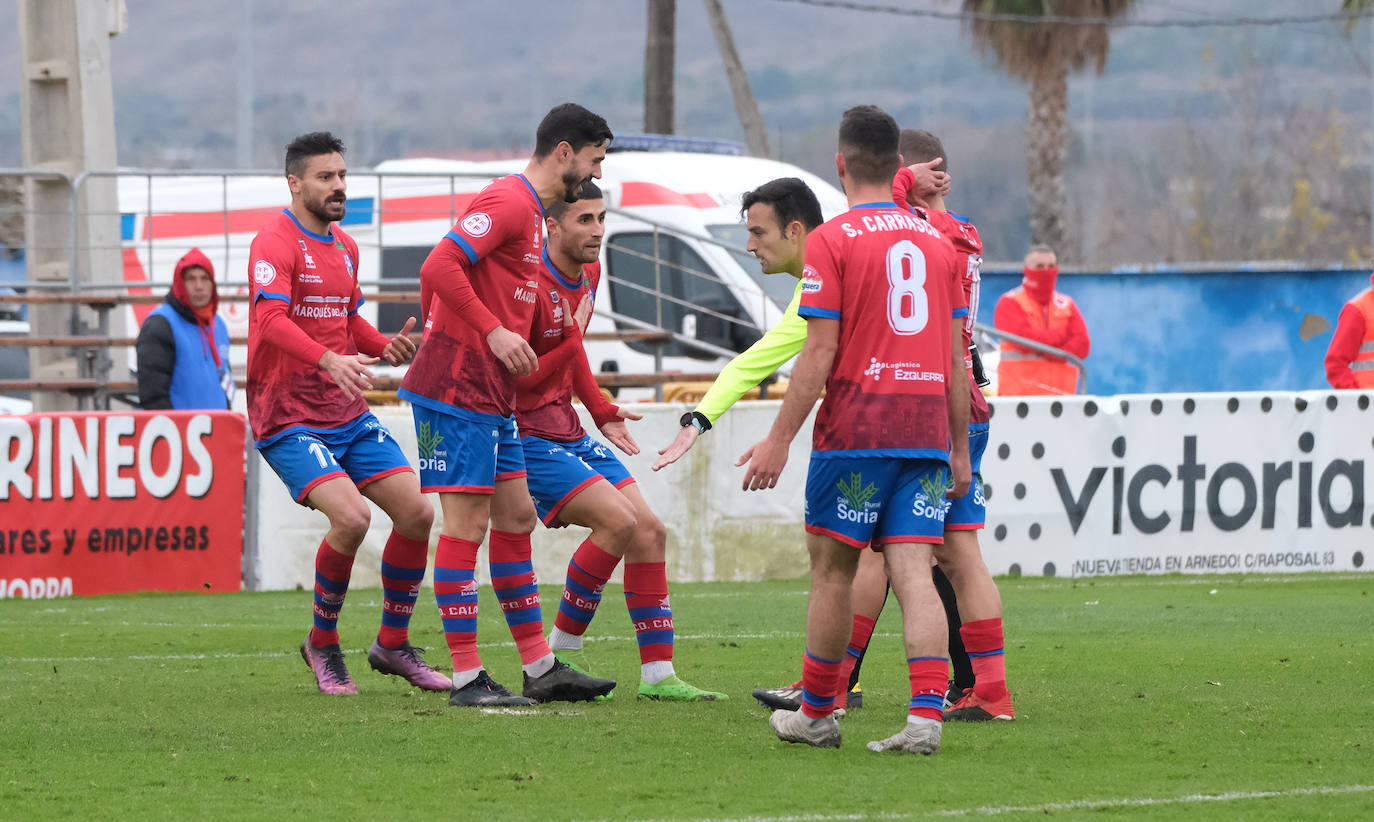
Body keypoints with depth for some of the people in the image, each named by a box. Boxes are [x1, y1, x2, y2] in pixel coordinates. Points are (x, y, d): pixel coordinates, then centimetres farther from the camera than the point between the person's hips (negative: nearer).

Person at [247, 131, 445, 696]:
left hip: (349, 416, 8)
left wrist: (385, 348, 5)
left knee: (417, 513, 0)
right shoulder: (275, 244, -12)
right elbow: (271, 319, -27)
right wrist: (329, 360, -42)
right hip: (289, 418, -8)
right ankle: (322, 643, -2)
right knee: (350, 517, -24)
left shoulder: (344, 247, 15)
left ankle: (392, 645, 17)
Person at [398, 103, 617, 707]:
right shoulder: (508, 202, -13)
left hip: (492, 396, 10)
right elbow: (439, 268, -23)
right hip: (458, 391, -10)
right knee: (466, 524, -8)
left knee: (516, 517, 11)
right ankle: (466, 677, -7)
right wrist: (494, 331, -24)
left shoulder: (529, 211, 19)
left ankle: (540, 669, 16)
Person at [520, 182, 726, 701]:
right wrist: (570, 342, -24)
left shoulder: (588, 275, 8)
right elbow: (515, 379, -20)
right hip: (528, 436, -9)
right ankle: (562, 652, -5)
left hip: (568, 433, 9)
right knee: (618, 520, -21)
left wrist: (602, 412, 19)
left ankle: (658, 675, 4)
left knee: (650, 531, 1)